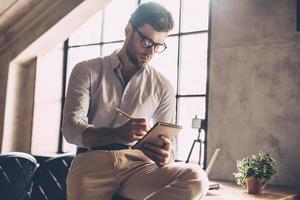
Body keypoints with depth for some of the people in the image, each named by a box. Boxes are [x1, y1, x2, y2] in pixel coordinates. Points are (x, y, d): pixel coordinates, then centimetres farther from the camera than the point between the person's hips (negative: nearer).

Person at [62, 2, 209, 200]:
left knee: (195, 179, -25)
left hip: (137, 164, 3)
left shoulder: (163, 87, 10)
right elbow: (71, 128, -5)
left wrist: (165, 157, -18)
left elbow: (167, 144, 9)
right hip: (93, 163, -2)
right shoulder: (87, 71, 6)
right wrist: (118, 134, -25)